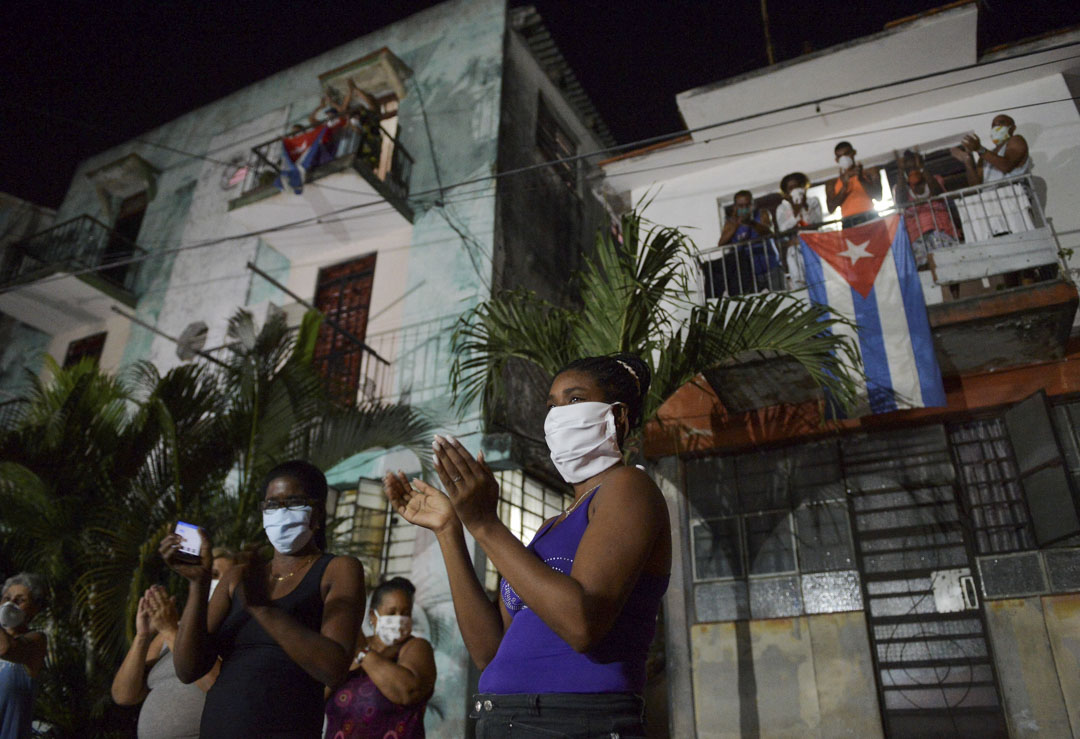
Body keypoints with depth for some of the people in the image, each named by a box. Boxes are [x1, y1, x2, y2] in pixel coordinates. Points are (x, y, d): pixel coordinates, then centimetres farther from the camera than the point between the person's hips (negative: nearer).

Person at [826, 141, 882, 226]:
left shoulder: (869, 173, 18)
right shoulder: (833, 184, 17)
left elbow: (878, 197, 6)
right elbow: (831, 209, 2)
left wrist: (861, 180, -6)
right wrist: (844, 187, -9)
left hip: (869, 219, 0)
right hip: (849, 224, 0)